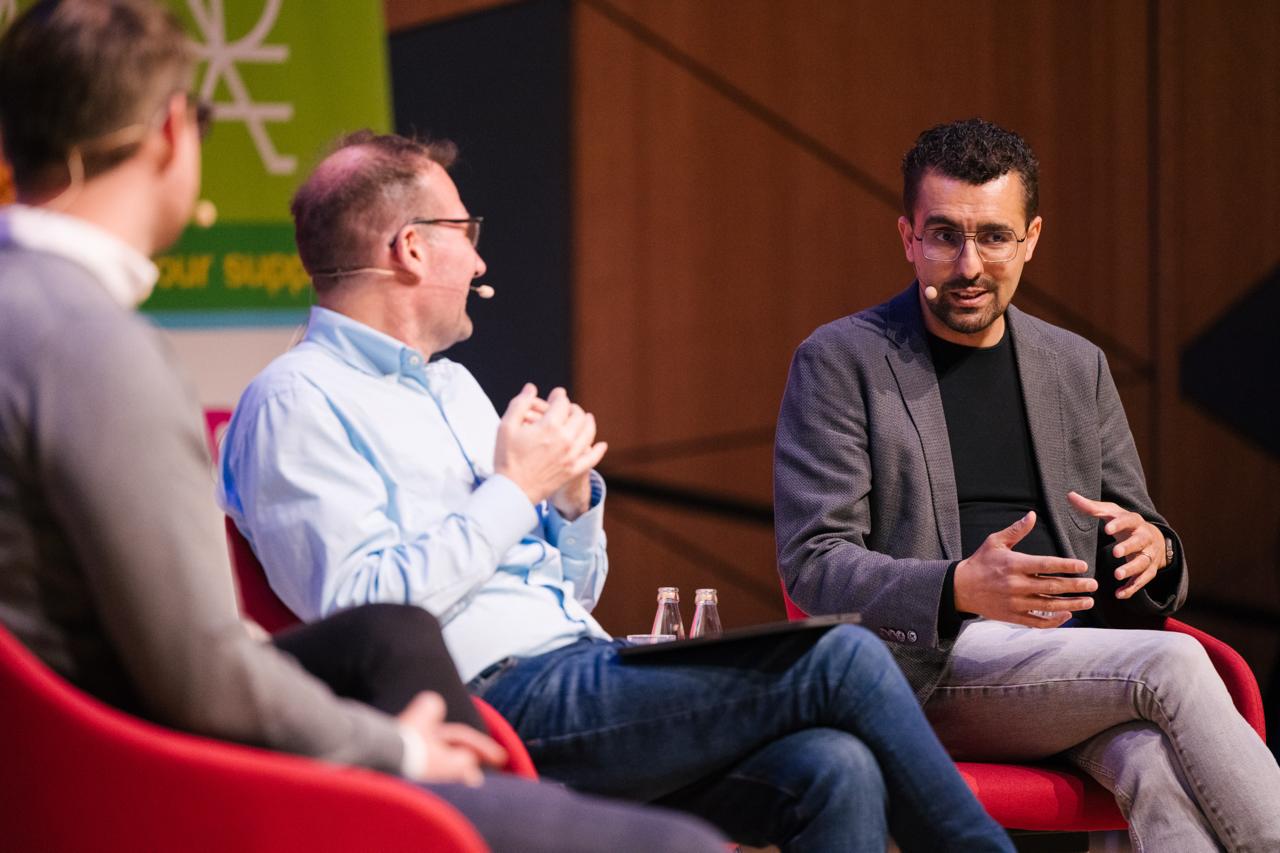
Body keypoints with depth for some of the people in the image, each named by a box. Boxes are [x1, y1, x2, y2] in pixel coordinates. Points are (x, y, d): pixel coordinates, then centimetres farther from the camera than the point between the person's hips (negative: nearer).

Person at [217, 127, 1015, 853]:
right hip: (499, 699, -8)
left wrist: (574, 495, 7)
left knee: (834, 771, -20)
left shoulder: (452, 387, 26)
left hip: (586, 663, 8)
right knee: (839, 659, -18)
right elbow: (359, 609, -17)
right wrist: (513, 491, -9)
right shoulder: (297, 403, -2)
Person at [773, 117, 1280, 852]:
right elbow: (813, 566, -4)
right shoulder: (840, 362, 5)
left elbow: (1135, 540, 22)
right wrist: (961, 590, -22)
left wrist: (1152, 550, -6)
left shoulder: (1077, 366, 20)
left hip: (1082, 651, 4)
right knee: (1169, 666, -30)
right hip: (923, 669, -4)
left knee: (1158, 766, -34)